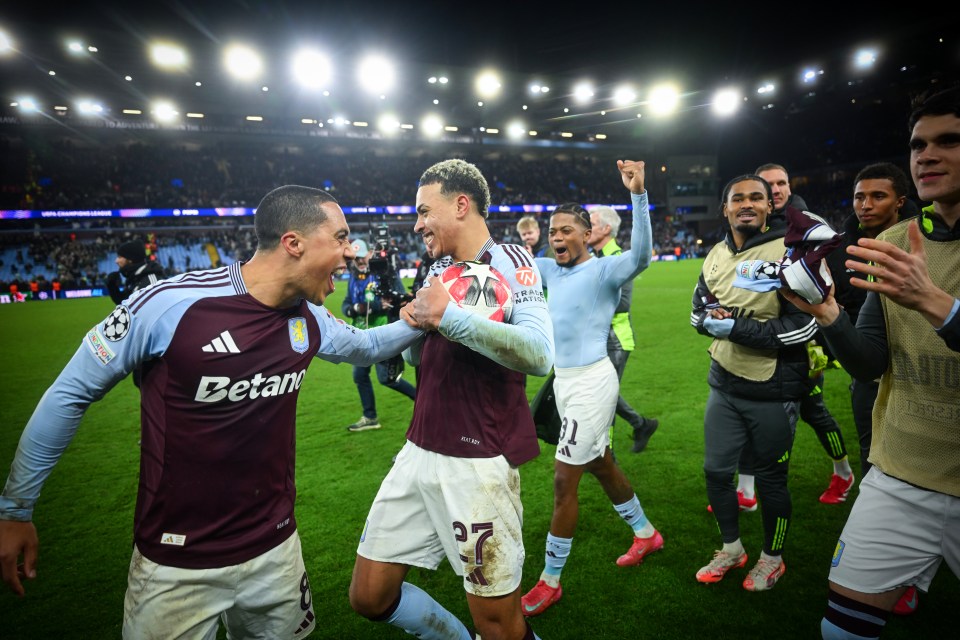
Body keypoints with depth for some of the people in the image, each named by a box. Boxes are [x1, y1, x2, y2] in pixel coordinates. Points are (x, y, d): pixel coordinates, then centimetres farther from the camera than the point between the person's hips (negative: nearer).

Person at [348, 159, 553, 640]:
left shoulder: (508, 262, -10)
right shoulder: (439, 269, 13)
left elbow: (539, 355, -26)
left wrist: (449, 317, -24)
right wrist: (414, 325, 0)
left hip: (478, 462, -8)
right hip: (419, 452, 8)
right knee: (368, 597, 14)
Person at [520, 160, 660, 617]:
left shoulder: (602, 270, -14)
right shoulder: (551, 269, 7)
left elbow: (640, 257, -33)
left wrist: (638, 194, -43)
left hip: (590, 382, -8)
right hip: (565, 381, 8)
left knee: (563, 482, -2)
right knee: (601, 466, 22)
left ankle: (549, 582, 14)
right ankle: (645, 534, 45)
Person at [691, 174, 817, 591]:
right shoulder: (716, 256, 5)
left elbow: (803, 327, -20)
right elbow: (698, 312, 13)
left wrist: (736, 328, -21)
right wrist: (709, 318, -10)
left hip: (773, 392, -5)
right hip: (724, 386, 6)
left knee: (770, 478, 11)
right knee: (716, 470, 13)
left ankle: (772, 557, 36)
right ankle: (732, 549, 37)